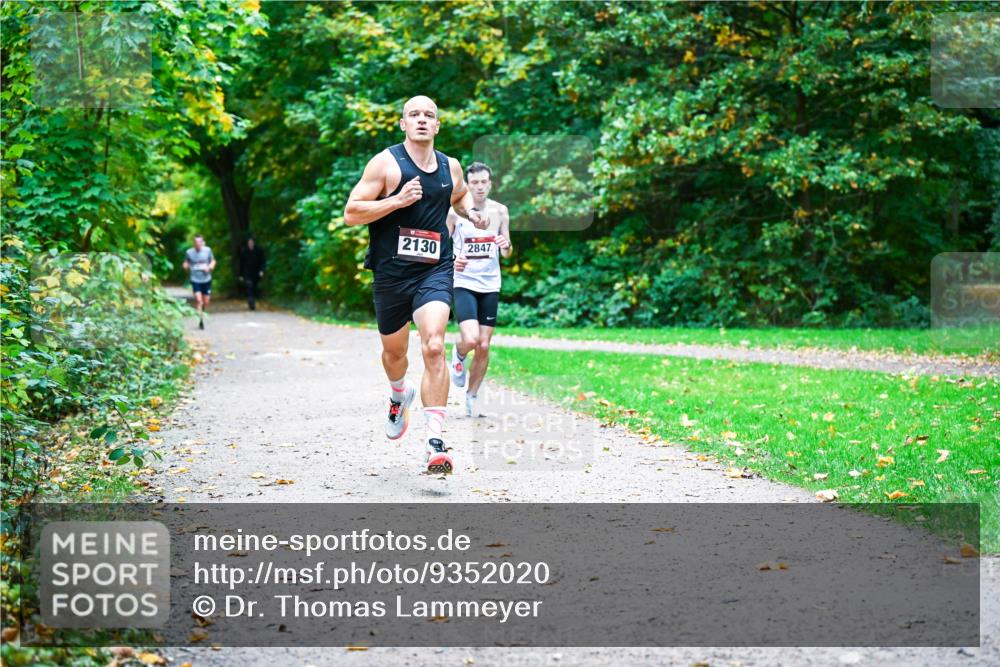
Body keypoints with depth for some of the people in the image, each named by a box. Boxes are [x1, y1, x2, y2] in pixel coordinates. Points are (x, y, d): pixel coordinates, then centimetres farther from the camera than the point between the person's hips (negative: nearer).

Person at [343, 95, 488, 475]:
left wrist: (471, 213, 11)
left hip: (435, 271, 1)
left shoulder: (450, 167, 9)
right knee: (394, 350, 17)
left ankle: (435, 443, -22)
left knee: (434, 348, -19)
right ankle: (399, 396, 53)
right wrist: (397, 200, -18)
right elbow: (351, 213, -8)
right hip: (391, 272, -1)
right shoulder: (385, 163, -3)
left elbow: (461, 195, 33)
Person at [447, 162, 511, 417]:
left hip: (490, 285, 3)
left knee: (484, 346, 3)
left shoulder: (500, 211, 3)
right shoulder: (455, 211, -6)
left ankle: (472, 396, 20)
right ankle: (458, 355, 16)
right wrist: (451, 261, -20)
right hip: (463, 283, -3)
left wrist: (507, 246, -15)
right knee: (470, 339, -21)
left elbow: (506, 253, 8)